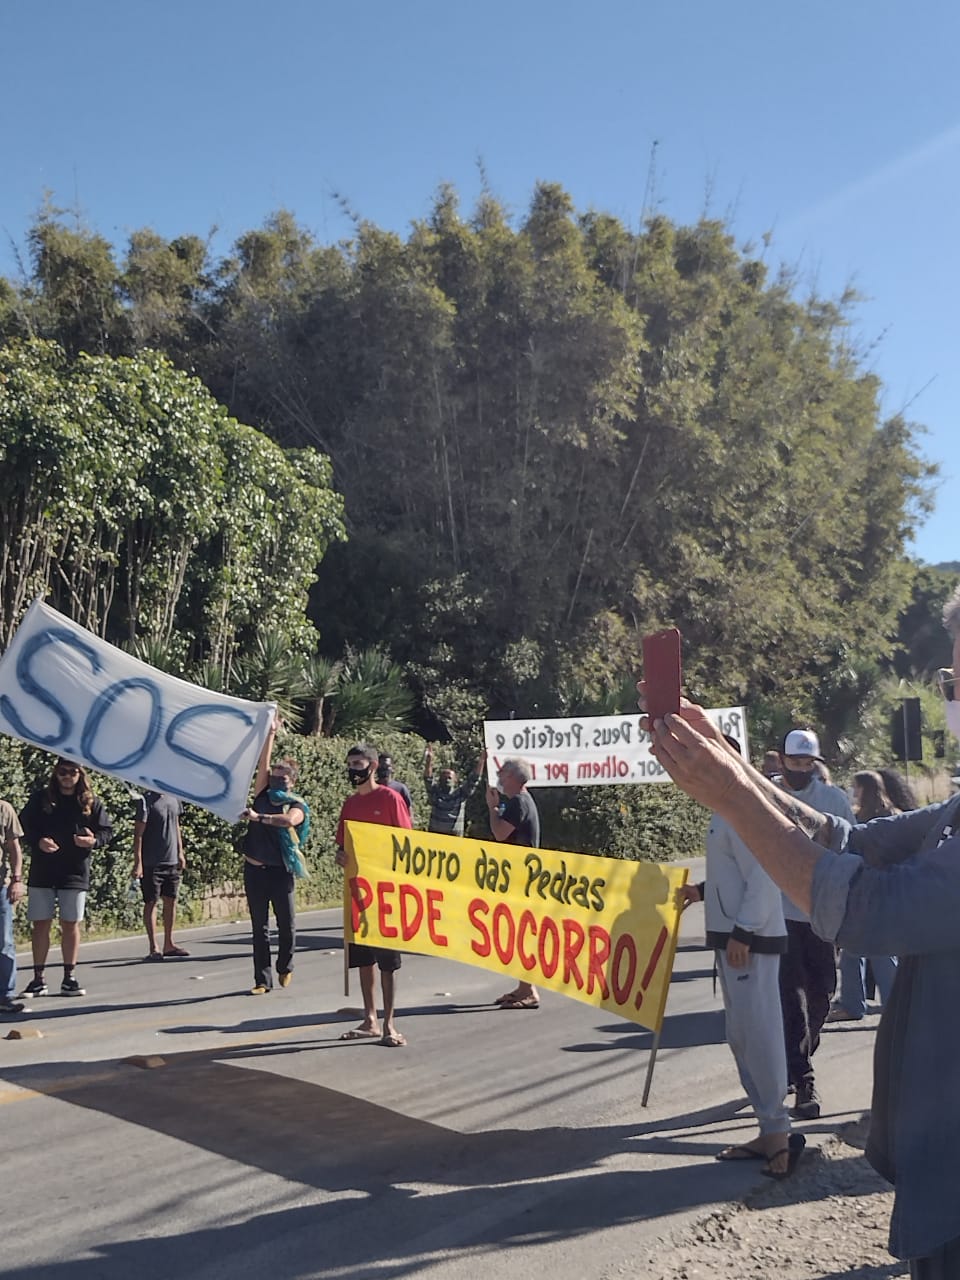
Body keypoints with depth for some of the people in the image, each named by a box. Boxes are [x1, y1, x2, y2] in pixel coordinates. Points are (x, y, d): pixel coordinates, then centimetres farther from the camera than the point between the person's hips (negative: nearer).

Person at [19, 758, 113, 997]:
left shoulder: (90, 802, 4)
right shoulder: (40, 799, 3)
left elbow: (107, 830, 7)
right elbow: (24, 826, 3)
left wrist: (94, 840, -14)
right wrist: (38, 841, -15)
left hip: (75, 873, 0)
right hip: (42, 873, 0)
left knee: (71, 924, 5)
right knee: (40, 924, 2)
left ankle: (69, 978, 13)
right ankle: (38, 979, 9)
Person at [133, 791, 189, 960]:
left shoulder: (173, 798, 9)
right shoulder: (146, 800, -11)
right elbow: (138, 834, -13)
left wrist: (180, 853, 14)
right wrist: (138, 863, -16)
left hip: (172, 860, 7)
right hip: (152, 862, -7)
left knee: (171, 900, 10)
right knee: (151, 902, 1)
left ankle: (169, 944, 20)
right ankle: (153, 948, 6)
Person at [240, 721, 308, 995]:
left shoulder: (297, 805, 0)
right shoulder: (263, 796, 8)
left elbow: (289, 820, -23)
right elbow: (263, 764, -1)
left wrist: (258, 817, -27)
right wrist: (270, 734, -6)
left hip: (281, 872, -2)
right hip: (254, 869, 3)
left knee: (287, 925, 2)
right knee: (260, 928, 4)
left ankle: (285, 967, 27)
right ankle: (263, 980, 7)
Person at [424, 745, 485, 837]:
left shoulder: (461, 793, 8)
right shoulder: (435, 793, 8)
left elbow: (473, 780, 3)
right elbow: (428, 779, -4)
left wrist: (480, 763, -7)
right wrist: (429, 761, -18)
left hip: (455, 837, 0)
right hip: (434, 836, 0)